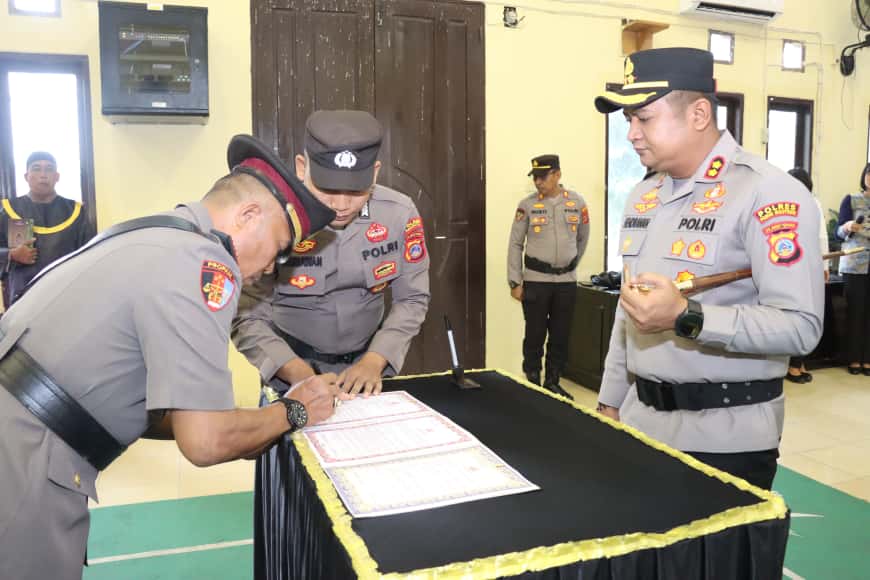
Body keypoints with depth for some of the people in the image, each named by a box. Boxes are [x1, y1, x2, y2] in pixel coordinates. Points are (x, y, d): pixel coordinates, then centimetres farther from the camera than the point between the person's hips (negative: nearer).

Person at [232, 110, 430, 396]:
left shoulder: (400, 213, -12)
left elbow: (411, 299, -3)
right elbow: (246, 317, -16)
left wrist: (375, 361, -15)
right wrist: (299, 373, -28)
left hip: (368, 359, 2)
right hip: (293, 364, -2)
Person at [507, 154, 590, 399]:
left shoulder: (577, 202, 2)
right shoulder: (527, 205, -3)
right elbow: (515, 244, -1)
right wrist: (515, 282, -5)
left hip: (567, 281, 2)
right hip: (535, 280, -2)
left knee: (561, 335, 9)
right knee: (535, 334, 2)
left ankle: (552, 382, 23)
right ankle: (532, 384, 15)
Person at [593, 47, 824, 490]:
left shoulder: (767, 193, -14)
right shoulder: (643, 195, 9)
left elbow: (801, 326, -20)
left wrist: (686, 317, -30)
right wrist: (610, 401, 15)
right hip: (641, 420, 7)